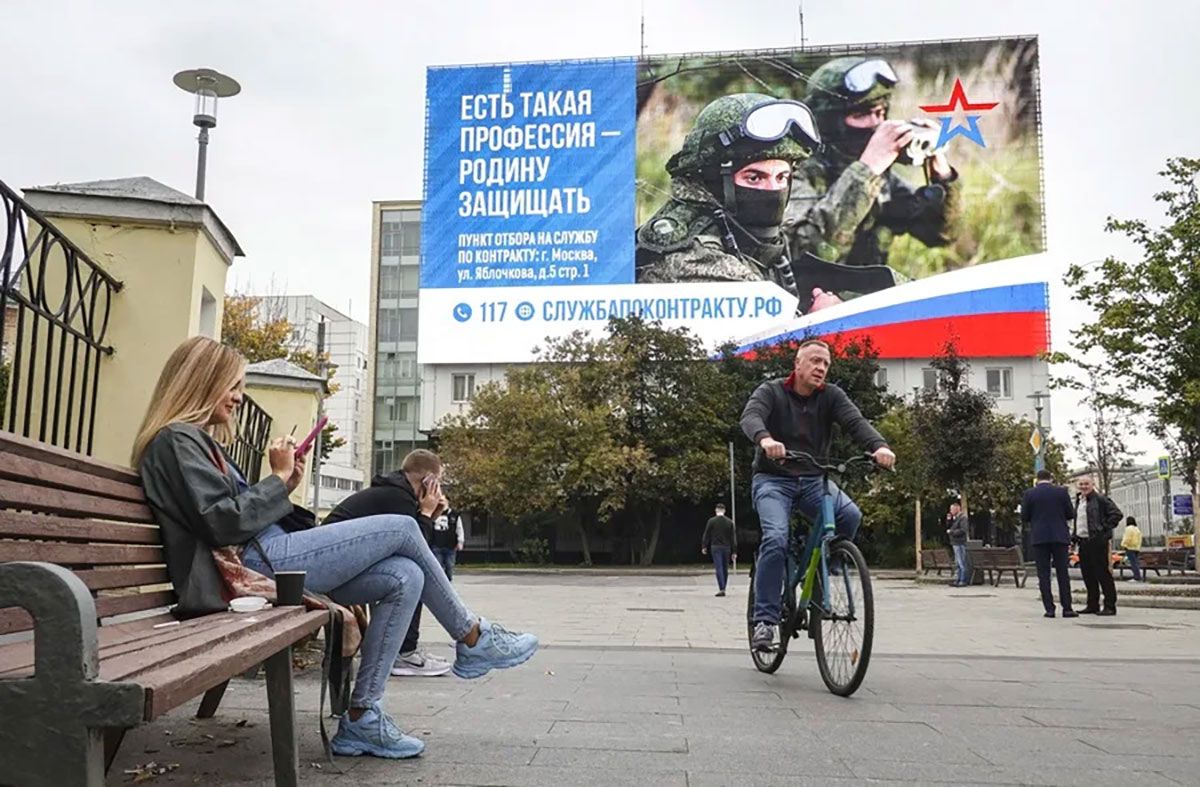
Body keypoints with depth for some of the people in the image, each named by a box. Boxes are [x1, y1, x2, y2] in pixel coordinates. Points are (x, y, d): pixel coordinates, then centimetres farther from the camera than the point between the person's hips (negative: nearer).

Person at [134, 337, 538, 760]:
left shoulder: (197, 441, 25)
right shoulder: (176, 440, -6)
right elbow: (224, 523, -18)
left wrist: (285, 484, 9)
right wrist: (278, 478, -8)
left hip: (265, 559, 10)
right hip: (254, 564, -10)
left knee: (405, 578, -6)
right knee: (402, 529, -11)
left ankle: (362, 718, -5)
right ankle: (474, 639, 6)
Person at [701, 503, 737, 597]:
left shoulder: (711, 521, -4)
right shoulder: (729, 522, 4)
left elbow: (706, 535, -1)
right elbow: (733, 537, 4)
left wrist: (704, 547, 10)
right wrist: (734, 551, 7)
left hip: (715, 547, -3)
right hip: (726, 547, 3)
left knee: (719, 568, -6)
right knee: (725, 568, 13)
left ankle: (721, 589, -17)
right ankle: (723, 588, 19)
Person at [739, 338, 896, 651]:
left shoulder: (831, 396, 3)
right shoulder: (770, 391, -5)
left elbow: (855, 422, -14)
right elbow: (750, 416, -25)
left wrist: (879, 446, -37)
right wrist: (765, 439, -49)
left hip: (814, 480, 3)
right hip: (773, 480, -3)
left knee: (850, 515, -26)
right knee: (776, 539, -26)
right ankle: (764, 620, -16)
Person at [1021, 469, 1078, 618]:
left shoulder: (1029, 494, -2)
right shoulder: (1061, 491, 0)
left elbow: (1024, 517, 1)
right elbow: (1071, 514, 4)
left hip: (1039, 538, -1)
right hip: (1059, 537, 1)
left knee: (1043, 574, 2)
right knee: (1063, 573, 6)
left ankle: (1049, 609, -1)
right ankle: (1067, 608, 4)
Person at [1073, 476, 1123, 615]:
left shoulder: (1100, 499, -7)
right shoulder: (1078, 501, 17)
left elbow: (1116, 513, -11)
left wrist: (1105, 529, -13)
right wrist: (1075, 537, 14)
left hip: (1097, 541, -8)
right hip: (1083, 542, 8)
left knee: (1102, 573, -5)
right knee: (1088, 574, 10)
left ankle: (1110, 606, 0)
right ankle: (1092, 605, 18)